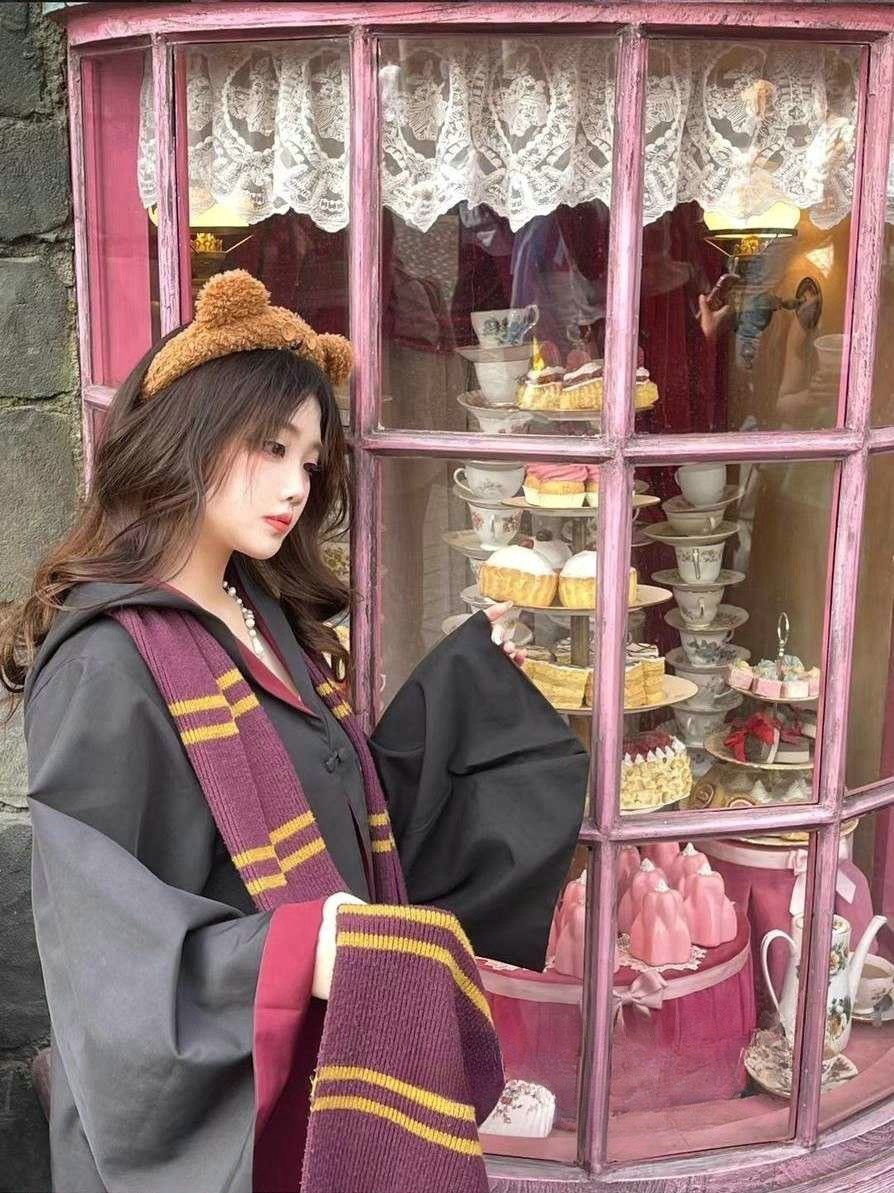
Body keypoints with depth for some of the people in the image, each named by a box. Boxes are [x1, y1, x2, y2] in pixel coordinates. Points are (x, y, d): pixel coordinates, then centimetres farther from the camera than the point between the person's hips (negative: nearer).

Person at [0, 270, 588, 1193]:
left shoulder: (274, 622, 5)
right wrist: (288, 955, -37)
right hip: (207, 1106, -7)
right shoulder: (105, 664, -20)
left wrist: (473, 675, 6)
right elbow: (107, 944, -22)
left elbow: (347, 814, 7)